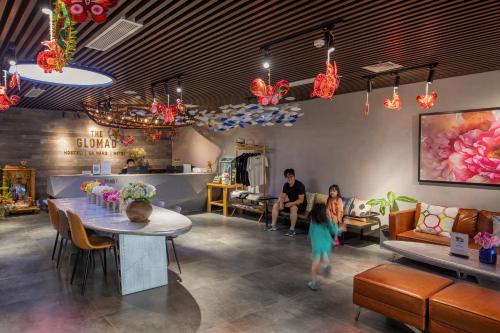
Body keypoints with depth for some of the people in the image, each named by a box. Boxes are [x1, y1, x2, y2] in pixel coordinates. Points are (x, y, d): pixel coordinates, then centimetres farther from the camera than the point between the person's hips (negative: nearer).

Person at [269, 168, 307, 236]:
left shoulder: (300, 185, -20)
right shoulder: (286, 185, 1)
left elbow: (301, 200, -23)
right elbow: (282, 196, 1)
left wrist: (291, 203, -36)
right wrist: (281, 203, -20)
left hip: (300, 205, -7)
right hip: (290, 203, 7)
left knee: (293, 208, -40)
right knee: (275, 205, -7)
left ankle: (292, 229, -33)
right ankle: (273, 225, -3)